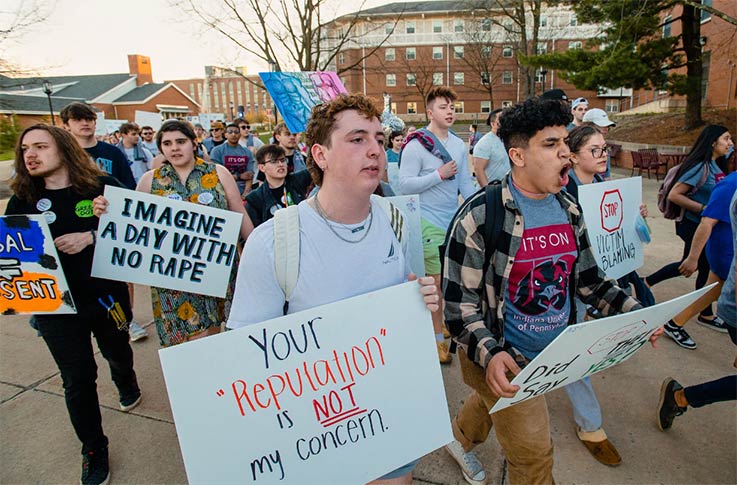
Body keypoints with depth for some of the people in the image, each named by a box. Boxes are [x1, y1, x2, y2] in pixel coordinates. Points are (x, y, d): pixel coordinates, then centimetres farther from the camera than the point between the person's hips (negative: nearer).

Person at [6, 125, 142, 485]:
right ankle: (93, 449, 26)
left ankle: (126, 384, 60)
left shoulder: (103, 186, -10)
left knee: (117, 351, 24)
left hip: (107, 293, -1)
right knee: (77, 379, 7)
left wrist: (90, 236, -23)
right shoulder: (21, 201, -1)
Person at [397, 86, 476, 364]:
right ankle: (437, 337, 14)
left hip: (457, 220, 6)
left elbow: (466, 183, 13)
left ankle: (445, 320, 36)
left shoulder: (459, 145, 9)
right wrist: (439, 175, -17)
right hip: (430, 223, -6)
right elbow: (404, 185, -15)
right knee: (437, 281, -1)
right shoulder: (416, 145, -10)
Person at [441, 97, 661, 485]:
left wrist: (634, 311, -4)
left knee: (491, 404, 30)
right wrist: (489, 354, -33)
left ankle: (459, 439, 60)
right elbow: (459, 303, -20)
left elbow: (588, 280, 10)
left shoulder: (568, 210, 0)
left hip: (553, 356, 7)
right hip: (504, 361, -7)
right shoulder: (481, 216, -22)